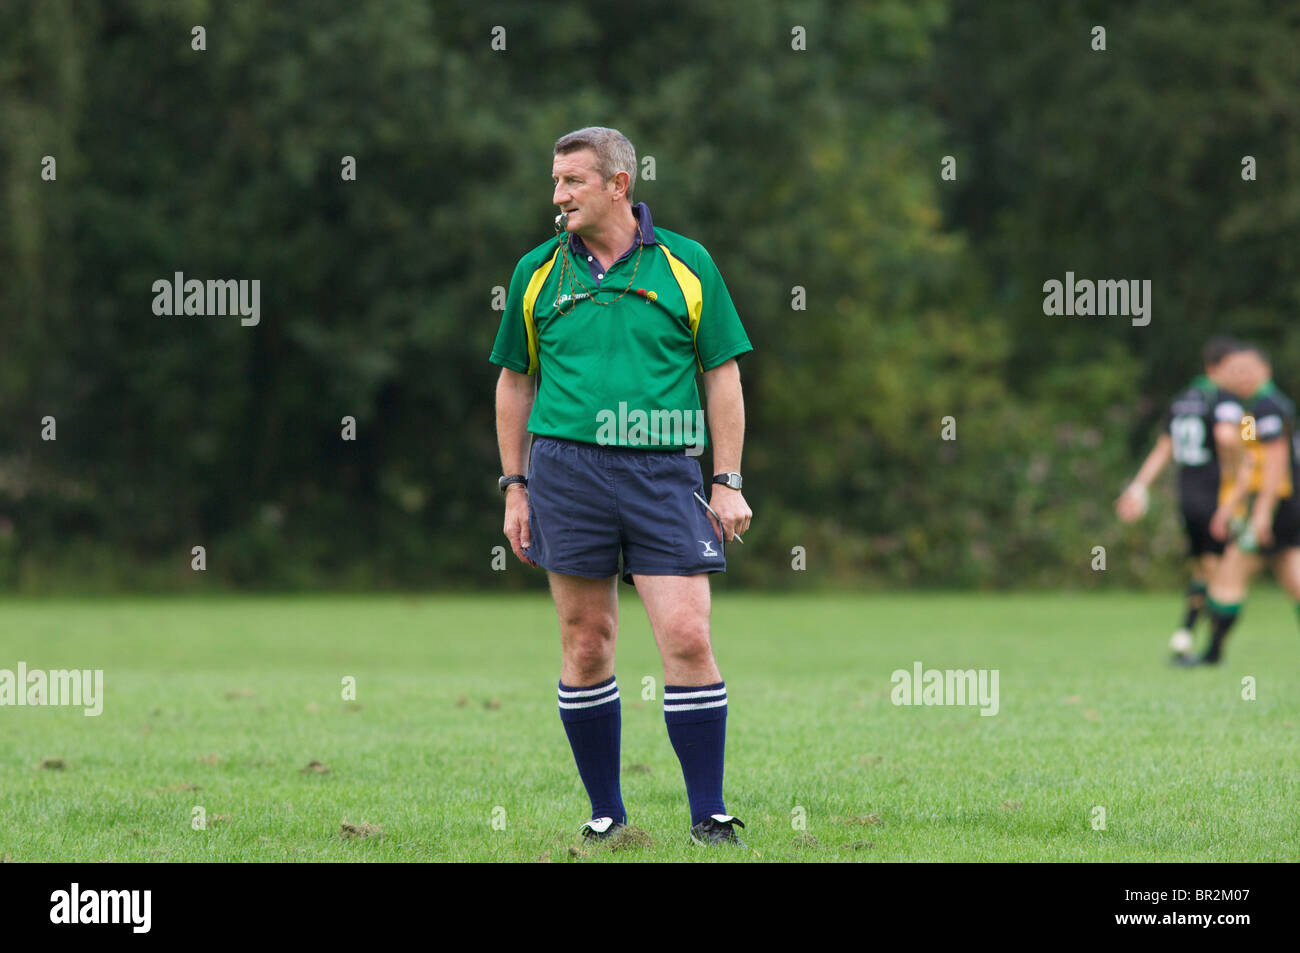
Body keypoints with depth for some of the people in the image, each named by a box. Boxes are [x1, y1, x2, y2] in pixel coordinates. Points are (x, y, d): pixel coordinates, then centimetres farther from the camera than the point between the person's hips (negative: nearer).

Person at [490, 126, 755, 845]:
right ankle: (605, 811, 14)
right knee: (586, 643, 3)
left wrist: (728, 483, 1)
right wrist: (515, 489, 9)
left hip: (665, 471, -1)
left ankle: (709, 815, -4)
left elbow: (722, 375, 7)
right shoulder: (538, 271, 8)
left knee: (686, 636, -10)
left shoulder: (686, 265, 4)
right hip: (568, 468, 1)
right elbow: (515, 382, 14)